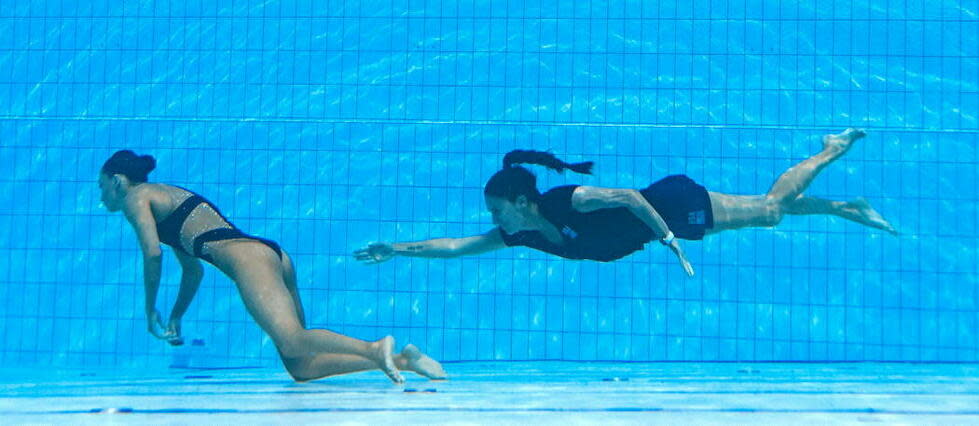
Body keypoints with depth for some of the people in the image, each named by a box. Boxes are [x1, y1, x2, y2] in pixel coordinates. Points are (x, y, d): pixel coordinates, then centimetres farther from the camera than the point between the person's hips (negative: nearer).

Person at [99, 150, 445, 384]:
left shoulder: (136, 198, 11)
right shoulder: (167, 195, 36)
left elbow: (153, 253, -6)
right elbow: (193, 270, 39)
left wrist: (151, 311, 6)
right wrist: (175, 317, 39)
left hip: (245, 255, -8)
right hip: (273, 255, 8)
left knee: (292, 343, -28)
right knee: (301, 368, -3)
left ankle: (374, 348, -48)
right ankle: (399, 360, -15)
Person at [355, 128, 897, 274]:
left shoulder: (567, 200, -30)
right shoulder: (521, 234, -8)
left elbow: (629, 196, -30)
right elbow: (455, 245, -6)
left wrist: (668, 238, -31)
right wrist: (397, 249, -11)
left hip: (675, 204, -6)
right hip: (664, 221, 6)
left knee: (773, 207, 8)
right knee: (771, 211, 18)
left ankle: (833, 148, 27)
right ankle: (850, 209, 32)